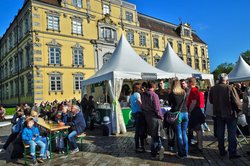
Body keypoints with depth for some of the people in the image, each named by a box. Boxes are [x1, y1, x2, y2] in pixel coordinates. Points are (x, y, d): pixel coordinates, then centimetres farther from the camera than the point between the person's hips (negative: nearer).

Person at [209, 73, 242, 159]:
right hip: (230, 113, -4)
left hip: (218, 113, 4)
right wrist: (239, 109, 3)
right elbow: (237, 102, -14)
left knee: (220, 133, 13)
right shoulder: (230, 88, -16)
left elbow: (211, 101, 8)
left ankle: (222, 151, 23)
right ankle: (232, 153, 10)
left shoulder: (213, 89, -4)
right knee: (232, 133, 7)